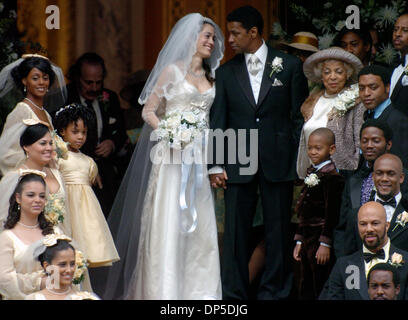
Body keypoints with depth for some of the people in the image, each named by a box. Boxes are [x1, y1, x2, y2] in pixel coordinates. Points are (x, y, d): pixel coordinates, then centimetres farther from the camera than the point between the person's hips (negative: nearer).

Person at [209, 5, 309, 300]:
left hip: (278, 162, -1)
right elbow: (217, 121, 7)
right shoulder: (226, 72, 8)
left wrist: (301, 161, -2)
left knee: (278, 230, 4)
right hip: (238, 164, 2)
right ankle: (233, 294, 6)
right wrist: (215, 165, -1)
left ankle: (274, 291, 14)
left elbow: (300, 117, 3)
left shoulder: (290, 66, 2)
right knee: (235, 230, 1)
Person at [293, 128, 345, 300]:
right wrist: (299, 241, 17)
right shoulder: (311, 174, 14)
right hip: (307, 237, 9)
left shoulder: (332, 177, -13)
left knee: (321, 288, -6)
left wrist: (325, 244, -19)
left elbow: (332, 214, -16)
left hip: (321, 238, -9)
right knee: (306, 290, 11)